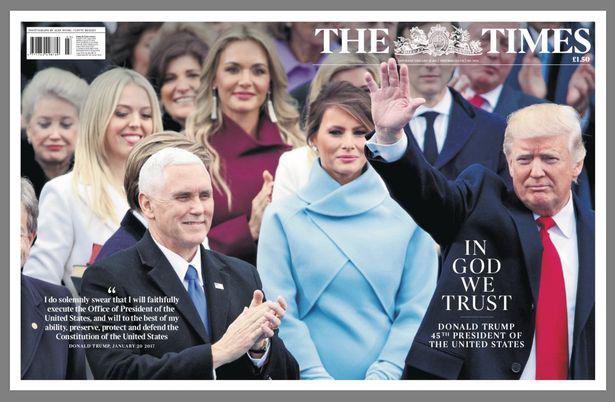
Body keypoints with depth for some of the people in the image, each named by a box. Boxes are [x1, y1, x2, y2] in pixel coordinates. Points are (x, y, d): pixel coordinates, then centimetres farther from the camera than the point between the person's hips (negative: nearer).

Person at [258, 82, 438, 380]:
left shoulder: (406, 217, 0)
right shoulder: (282, 217, -2)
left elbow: (417, 310, -2)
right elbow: (280, 314, -6)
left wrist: (382, 376, -13)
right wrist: (317, 378, -15)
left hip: (388, 379, 1)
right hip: (307, 380, -1)